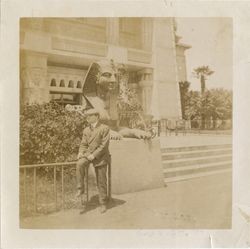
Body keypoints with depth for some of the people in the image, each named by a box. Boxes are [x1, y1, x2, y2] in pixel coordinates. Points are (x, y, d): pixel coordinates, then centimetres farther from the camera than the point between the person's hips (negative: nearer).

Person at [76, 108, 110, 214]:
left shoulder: (104, 129, -8)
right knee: (79, 164, -30)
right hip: (88, 154, 4)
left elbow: (104, 145, -14)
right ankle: (81, 191, -21)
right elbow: (84, 144, 13)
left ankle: (103, 204, 20)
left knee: (101, 181, 3)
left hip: (100, 157, -4)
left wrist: (94, 155, -22)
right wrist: (81, 153, -8)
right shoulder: (86, 130, 10)